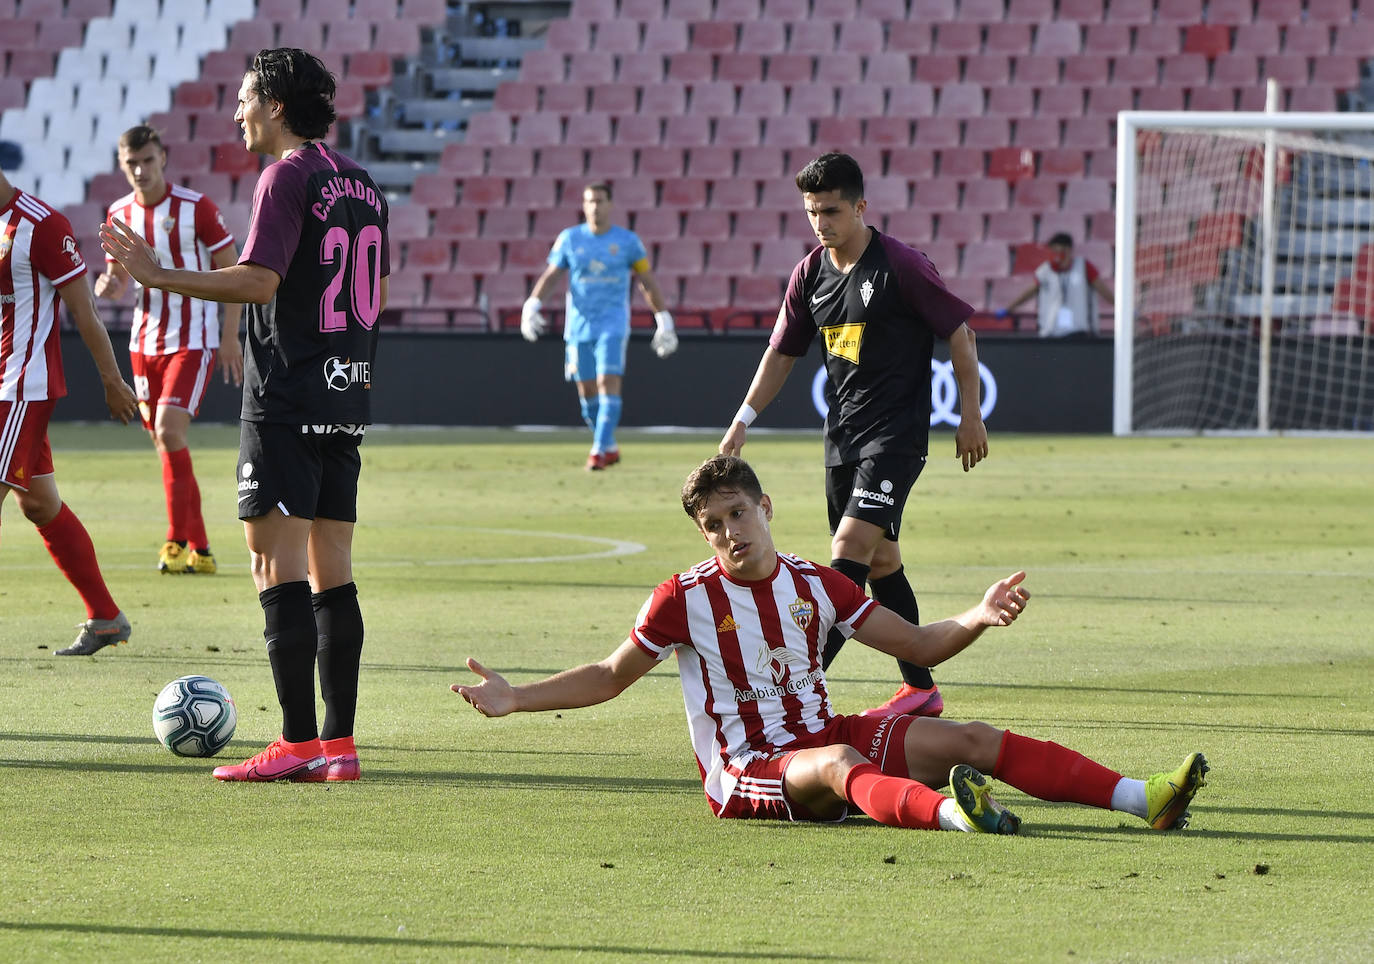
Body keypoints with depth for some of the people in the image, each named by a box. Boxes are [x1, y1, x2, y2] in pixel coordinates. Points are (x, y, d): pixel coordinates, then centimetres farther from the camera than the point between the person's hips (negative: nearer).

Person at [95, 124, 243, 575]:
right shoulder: (120, 214, 4)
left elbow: (233, 271, -6)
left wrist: (230, 336, -11)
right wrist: (109, 287, -12)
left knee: (169, 432, -19)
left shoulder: (195, 207, -11)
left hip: (193, 341, -6)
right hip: (144, 342, 6)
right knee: (164, 441, 6)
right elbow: (120, 279, 13)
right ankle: (200, 550, 13)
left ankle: (178, 542, -12)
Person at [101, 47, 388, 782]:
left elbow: (258, 281, -20)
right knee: (331, 570, 8)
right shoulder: (360, 184, 14)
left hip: (285, 401, -8)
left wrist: (162, 277, -17)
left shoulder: (287, 177, -11)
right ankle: (339, 743, 6)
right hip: (345, 399, 8)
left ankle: (299, 743, -11)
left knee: (276, 563, -7)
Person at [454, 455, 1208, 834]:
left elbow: (918, 645, 10)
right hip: (746, 774, -5)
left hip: (819, 739, 5)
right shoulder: (685, 600, -5)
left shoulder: (815, 585, 6)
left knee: (969, 739, -10)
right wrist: (514, 700, -8)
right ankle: (953, 814, -72)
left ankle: (1146, 799, -18)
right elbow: (609, 677, 3)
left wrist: (977, 618, -8)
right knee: (841, 764, -39)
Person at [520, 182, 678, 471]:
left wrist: (664, 321, 8)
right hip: (578, 325, 2)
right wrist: (532, 305, -10)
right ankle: (610, 447, 21)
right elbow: (550, 275, 6)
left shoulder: (627, 241, 2)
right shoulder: (569, 238, 5)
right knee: (587, 391, 4)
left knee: (609, 383, -17)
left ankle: (600, 450, -19)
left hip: (613, 325, -2)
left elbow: (648, 282, 9)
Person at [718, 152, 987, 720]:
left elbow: (958, 333, -6)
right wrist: (743, 421, 9)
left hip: (897, 433, -7)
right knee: (879, 561, 10)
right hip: (843, 434, 7)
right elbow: (782, 353, 16)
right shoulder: (810, 274, 7)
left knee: (851, 548, -17)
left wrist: (970, 416, -5)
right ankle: (920, 690, 20)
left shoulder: (901, 266, -12)